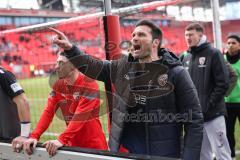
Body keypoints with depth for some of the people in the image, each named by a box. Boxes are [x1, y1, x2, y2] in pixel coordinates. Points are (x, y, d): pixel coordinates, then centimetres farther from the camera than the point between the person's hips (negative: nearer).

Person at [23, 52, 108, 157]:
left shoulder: (89, 85, -17)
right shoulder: (58, 85, 3)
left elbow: (80, 117, -25)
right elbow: (48, 112, -5)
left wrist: (61, 140, -32)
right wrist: (34, 136, -18)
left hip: (93, 146, -5)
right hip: (73, 144, 6)